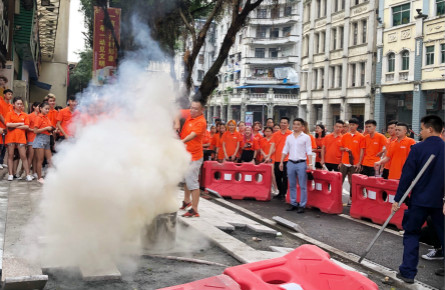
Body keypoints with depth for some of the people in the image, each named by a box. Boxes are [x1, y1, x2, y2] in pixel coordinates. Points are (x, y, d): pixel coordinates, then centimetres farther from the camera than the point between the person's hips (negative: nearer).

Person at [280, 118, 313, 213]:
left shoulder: (306, 137, 0)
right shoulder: (289, 137, 11)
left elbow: (309, 151, -3)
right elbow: (285, 150, 14)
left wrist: (310, 164, -11)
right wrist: (281, 162, 9)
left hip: (301, 163, -4)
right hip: (290, 163, 4)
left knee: (302, 186, -2)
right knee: (292, 185, 9)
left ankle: (302, 205, 3)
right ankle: (293, 203, 17)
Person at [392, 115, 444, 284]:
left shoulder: (418, 148, -9)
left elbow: (407, 175, -10)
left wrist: (397, 199, -5)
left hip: (420, 200, -3)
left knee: (411, 234, 9)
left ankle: (408, 272, 7)